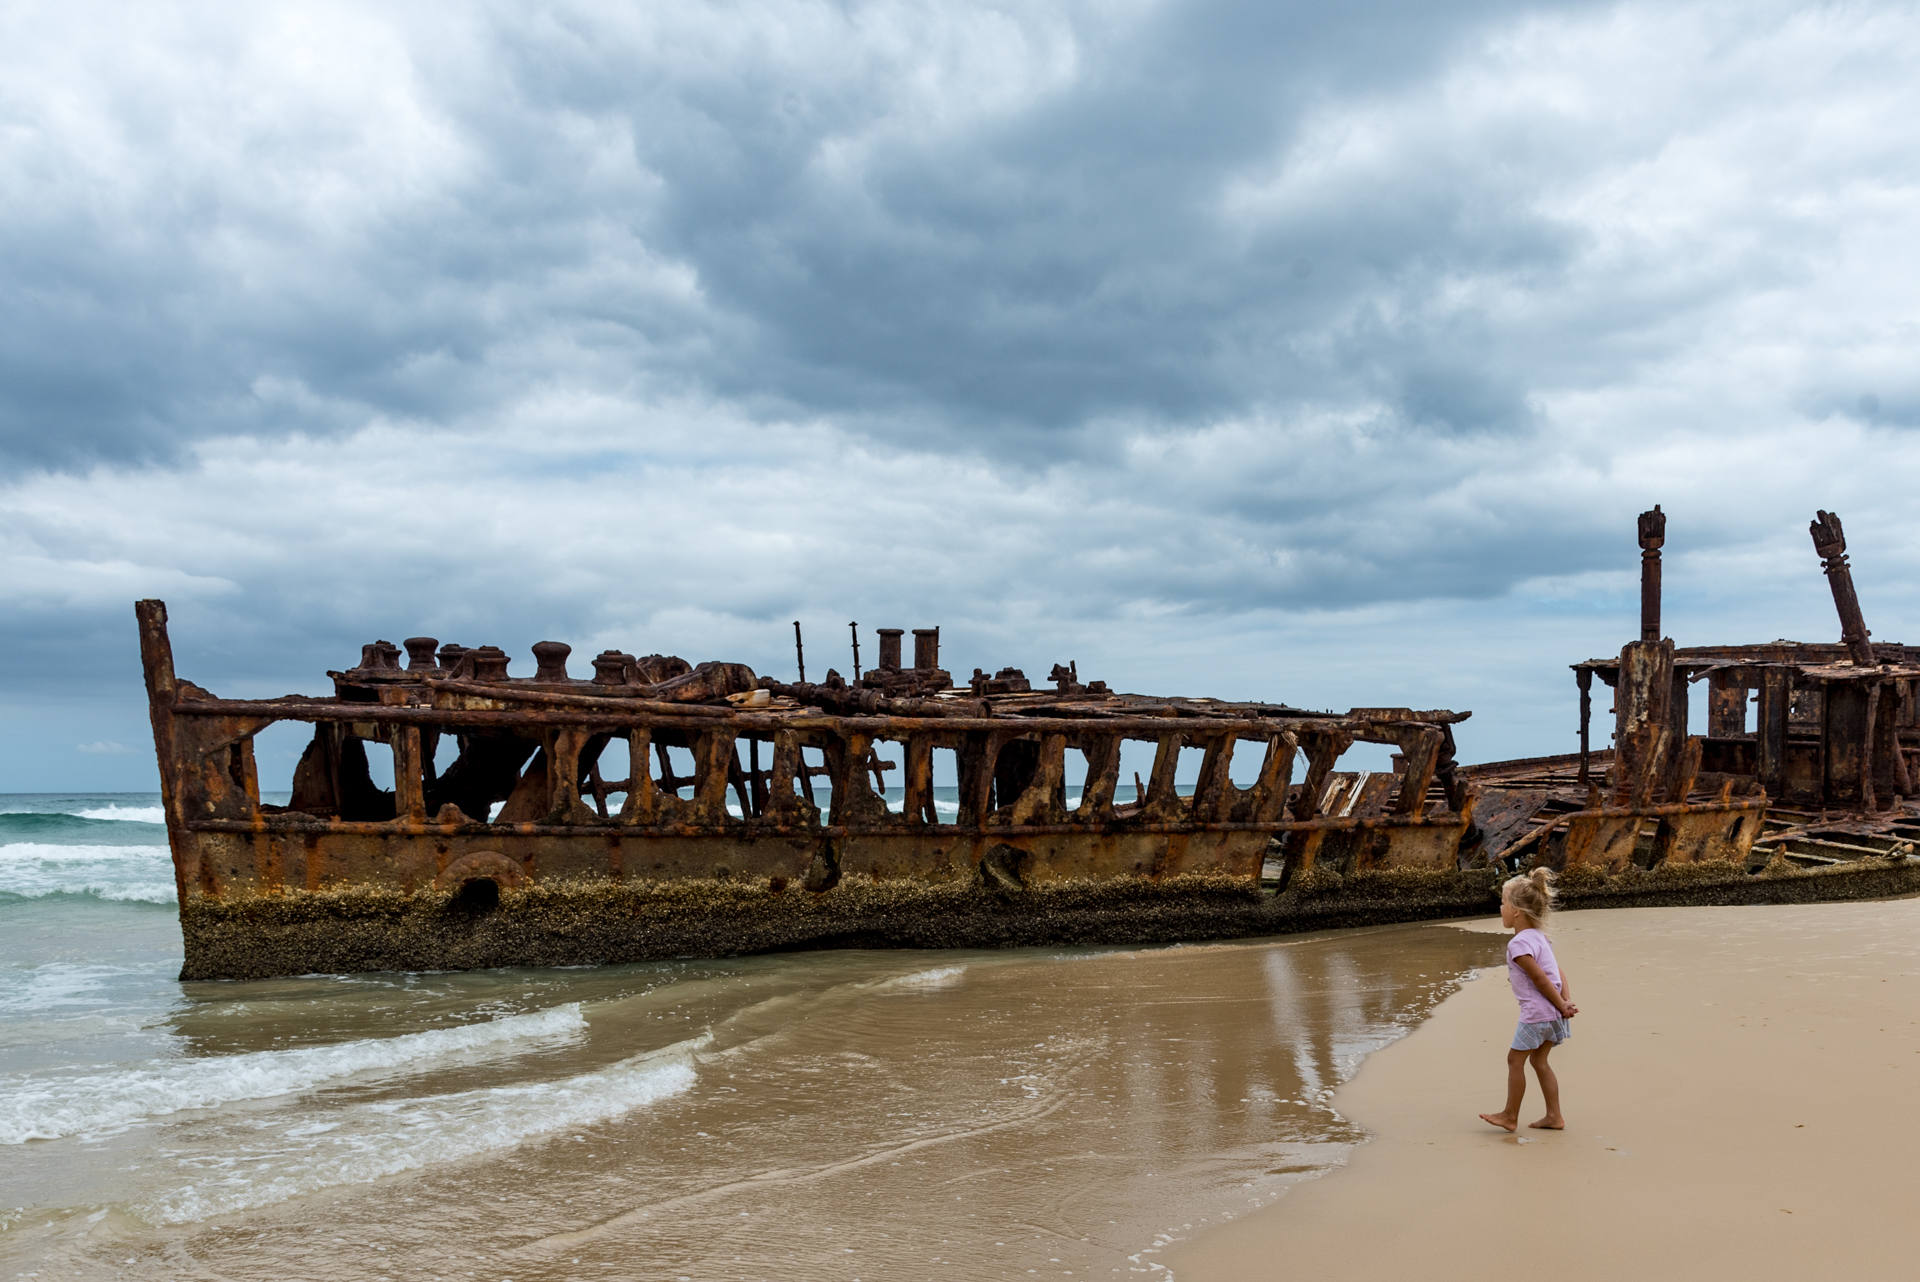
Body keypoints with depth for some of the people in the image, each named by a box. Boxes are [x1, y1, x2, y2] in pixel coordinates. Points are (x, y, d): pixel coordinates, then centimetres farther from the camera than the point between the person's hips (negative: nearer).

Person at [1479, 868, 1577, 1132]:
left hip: (1536, 1013, -9)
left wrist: (1562, 1006, -10)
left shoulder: (1518, 944, -18)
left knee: (1515, 1059, 4)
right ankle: (1554, 1116, 18)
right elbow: (1559, 973, 8)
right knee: (1539, 1061, 17)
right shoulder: (1538, 936, 12)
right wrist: (1567, 1002, 0)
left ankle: (1510, 1116, 12)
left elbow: (1540, 979, -18)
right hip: (1552, 1015, 9)